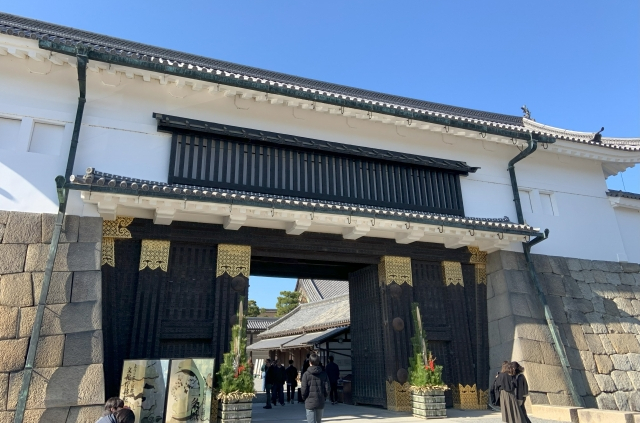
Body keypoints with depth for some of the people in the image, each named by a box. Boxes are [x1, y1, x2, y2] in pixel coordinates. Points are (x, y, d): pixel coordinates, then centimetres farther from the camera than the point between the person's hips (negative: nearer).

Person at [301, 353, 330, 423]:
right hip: (321, 403, 3)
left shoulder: (306, 374, -9)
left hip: (310, 402, -3)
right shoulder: (324, 374, -1)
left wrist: (304, 398, 8)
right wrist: (324, 398, 13)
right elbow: (327, 389, -3)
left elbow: (304, 390, -10)